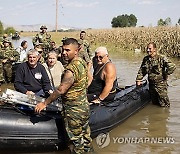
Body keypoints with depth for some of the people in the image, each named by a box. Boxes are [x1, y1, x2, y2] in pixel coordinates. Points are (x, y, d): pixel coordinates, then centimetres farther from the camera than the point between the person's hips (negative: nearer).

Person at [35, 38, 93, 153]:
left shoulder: (72, 69, -29)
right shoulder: (82, 62, 1)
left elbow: (61, 90, -28)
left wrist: (45, 103, -19)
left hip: (74, 110, -9)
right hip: (84, 105, 9)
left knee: (76, 137, 8)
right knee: (85, 134, 25)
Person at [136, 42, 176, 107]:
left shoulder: (161, 58, -14)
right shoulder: (146, 59, 6)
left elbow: (172, 67, -21)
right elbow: (141, 71, 15)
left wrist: (165, 74, -12)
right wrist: (138, 80, 7)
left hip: (161, 84, -6)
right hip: (151, 84, 6)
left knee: (164, 105, 1)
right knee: (155, 103, 19)